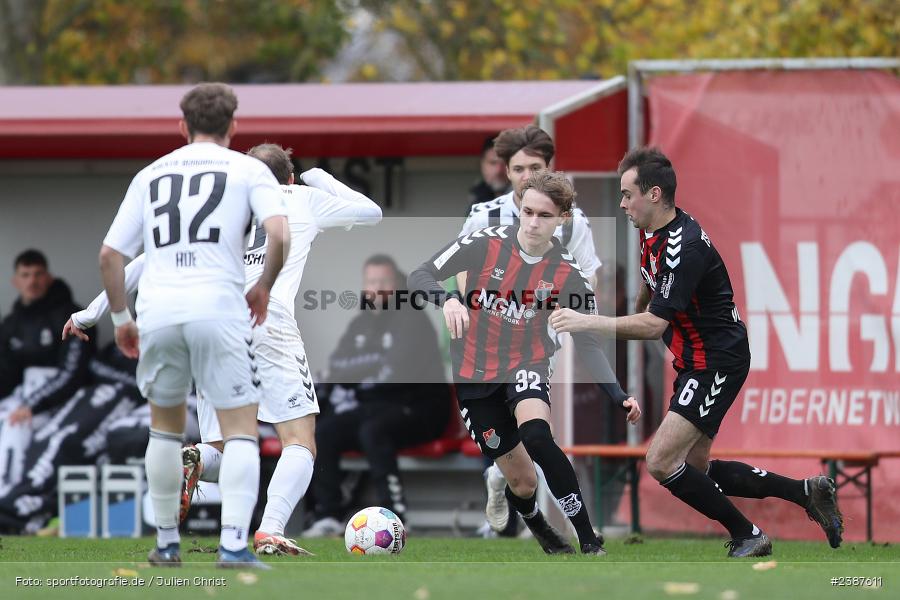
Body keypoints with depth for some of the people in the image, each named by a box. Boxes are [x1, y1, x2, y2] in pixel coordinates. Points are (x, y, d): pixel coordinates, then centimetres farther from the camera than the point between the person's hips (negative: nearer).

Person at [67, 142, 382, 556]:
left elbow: (152, 260, 25)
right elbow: (371, 212, 35)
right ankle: (270, 534, -28)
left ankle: (194, 462, -23)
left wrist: (92, 314, 29)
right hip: (267, 323, -3)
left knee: (222, 457, 13)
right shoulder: (304, 199, 21)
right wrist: (319, 178, 48)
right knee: (300, 444, -3)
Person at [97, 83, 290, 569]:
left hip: (157, 310, 3)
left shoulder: (150, 175, 18)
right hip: (218, 306, -3)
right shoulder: (248, 170, 9)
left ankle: (167, 543, 24)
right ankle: (233, 543, -14)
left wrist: (120, 318, 25)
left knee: (165, 427, 21)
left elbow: (110, 254, 15)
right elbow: (279, 235, -7)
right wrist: (264, 287, 9)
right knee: (240, 430, 0)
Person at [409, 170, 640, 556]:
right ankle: (540, 531, 40)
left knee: (535, 435, -34)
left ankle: (590, 543, -28)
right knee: (521, 480, 1)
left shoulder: (568, 274, -12)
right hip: (474, 376, 1)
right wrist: (447, 299, -36)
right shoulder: (485, 245, -15)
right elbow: (419, 278, -13)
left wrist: (618, 397, -20)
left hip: (526, 366, -1)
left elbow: (587, 344, -6)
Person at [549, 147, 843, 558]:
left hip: (717, 363, -10)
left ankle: (747, 536, -5)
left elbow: (655, 324, -31)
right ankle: (806, 492, 20)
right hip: (695, 362, 10)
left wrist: (588, 322, -31)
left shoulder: (684, 247, -26)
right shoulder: (652, 233, 5)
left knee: (661, 462, -17)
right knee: (697, 471, 13)